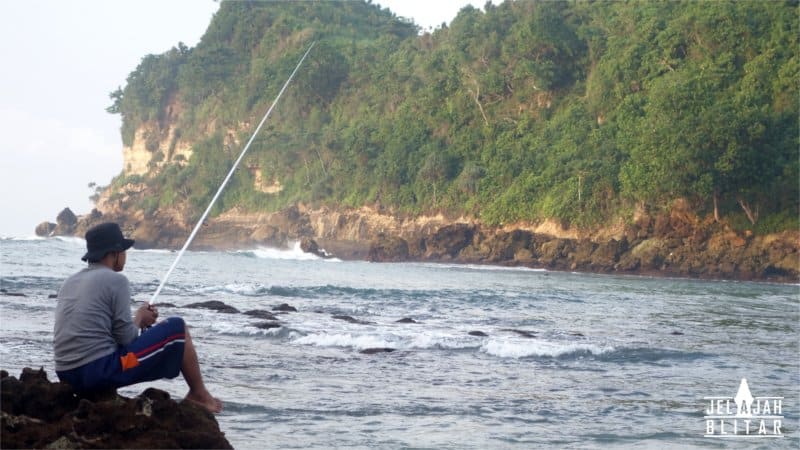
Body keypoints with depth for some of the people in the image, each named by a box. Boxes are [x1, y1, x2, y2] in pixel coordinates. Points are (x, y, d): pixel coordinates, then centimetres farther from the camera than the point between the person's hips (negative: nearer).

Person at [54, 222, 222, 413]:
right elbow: (126, 338, -8)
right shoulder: (115, 280, -6)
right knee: (178, 329, 7)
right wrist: (140, 318, 13)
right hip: (101, 372, -8)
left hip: (67, 376, 8)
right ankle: (200, 395, 19)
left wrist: (137, 319, 19)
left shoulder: (69, 283, 17)